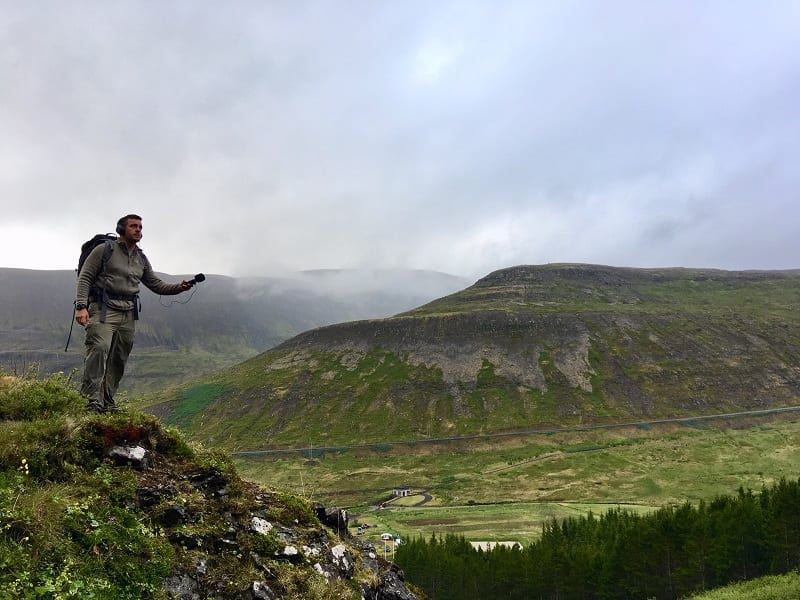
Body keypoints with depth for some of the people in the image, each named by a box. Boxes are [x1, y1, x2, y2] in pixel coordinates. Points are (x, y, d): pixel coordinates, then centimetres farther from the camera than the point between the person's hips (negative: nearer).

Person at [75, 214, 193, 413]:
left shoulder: (141, 259, 19)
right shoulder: (104, 250, 1)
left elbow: (156, 284, 19)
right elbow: (85, 278, -3)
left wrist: (179, 287, 2)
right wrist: (81, 306, -15)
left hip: (128, 314, 6)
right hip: (103, 308, -6)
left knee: (119, 359, 6)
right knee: (99, 348, -24)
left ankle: (107, 402, 14)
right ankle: (92, 399, -23)